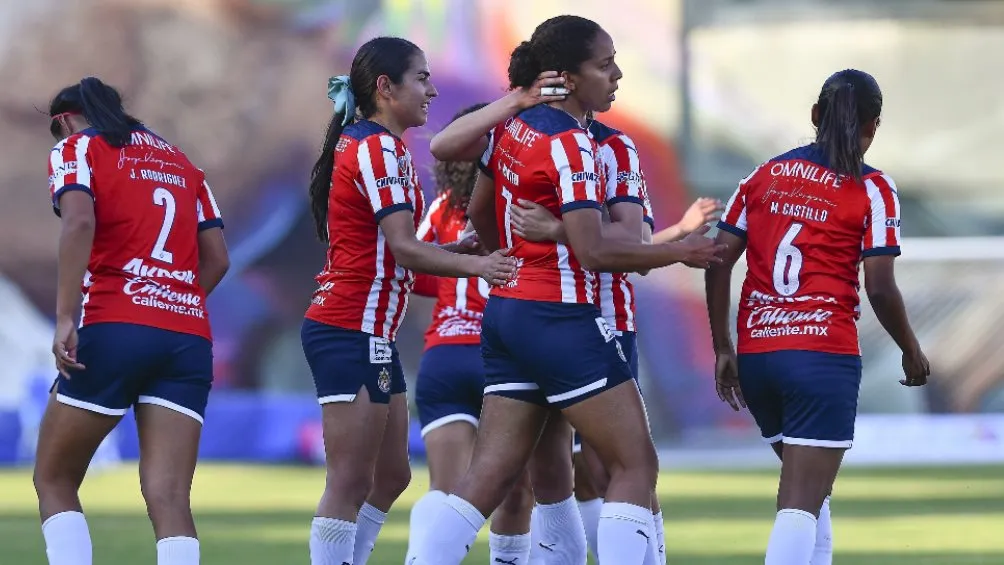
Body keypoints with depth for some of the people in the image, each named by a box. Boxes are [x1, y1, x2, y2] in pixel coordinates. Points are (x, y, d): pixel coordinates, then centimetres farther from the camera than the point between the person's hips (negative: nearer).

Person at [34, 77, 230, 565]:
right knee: (169, 498, -4)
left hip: (114, 329, -4)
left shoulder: (75, 149, 7)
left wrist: (65, 318, -17)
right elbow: (217, 258, 17)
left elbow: (79, 220, -13)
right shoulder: (181, 163, 23)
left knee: (54, 481, 8)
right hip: (190, 337, 4)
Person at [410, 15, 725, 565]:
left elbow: (478, 212, 20)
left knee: (491, 473, 8)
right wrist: (679, 251, -12)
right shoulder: (569, 144, -16)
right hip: (560, 318, -8)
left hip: (506, 309, 8)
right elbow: (594, 251, -20)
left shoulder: (511, 126, 8)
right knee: (635, 466, -1)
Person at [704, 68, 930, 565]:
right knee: (802, 501, -8)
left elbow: (718, 264, 6)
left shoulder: (763, 177, 11)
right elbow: (880, 288, -8)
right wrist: (912, 352, 8)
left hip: (756, 354, 5)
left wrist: (723, 348, 13)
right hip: (824, 356, -5)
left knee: (807, 483, 24)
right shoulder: (871, 189, -3)